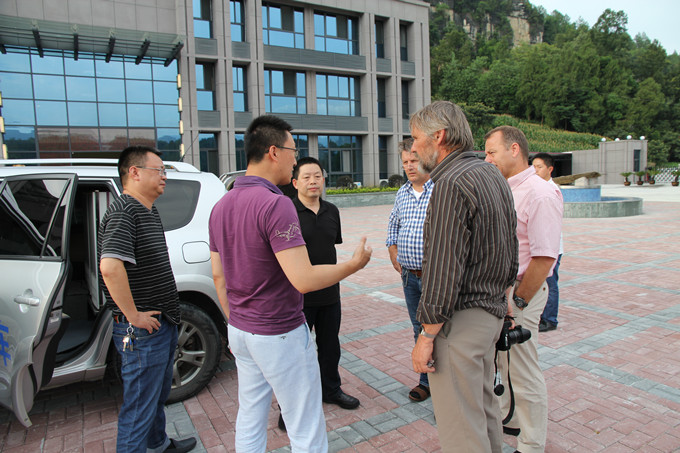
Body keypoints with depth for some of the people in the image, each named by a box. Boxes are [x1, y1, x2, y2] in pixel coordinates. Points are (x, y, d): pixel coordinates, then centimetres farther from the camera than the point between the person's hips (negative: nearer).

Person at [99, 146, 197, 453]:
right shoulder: (123, 212, -19)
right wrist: (133, 316, -26)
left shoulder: (149, 213, 13)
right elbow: (110, 268, -34)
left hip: (162, 323, 10)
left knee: (158, 394, 27)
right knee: (140, 407, 4)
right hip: (143, 330, -10)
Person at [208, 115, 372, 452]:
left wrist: (235, 324, 21)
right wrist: (354, 264, -12)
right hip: (280, 335, -9)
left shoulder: (221, 206, 5)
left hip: (240, 331, 9)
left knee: (249, 419, 22)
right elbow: (304, 280, -28)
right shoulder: (275, 204, -22)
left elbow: (219, 277, 11)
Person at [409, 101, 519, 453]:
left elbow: (443, 271, -23)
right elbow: (510, 252, 17)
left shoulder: (451, 184, -20)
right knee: (483, 405, 25)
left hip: (461, 318, -10)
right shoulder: (492, 175, 11)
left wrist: (426, 335, -17)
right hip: (492, 311, 10)